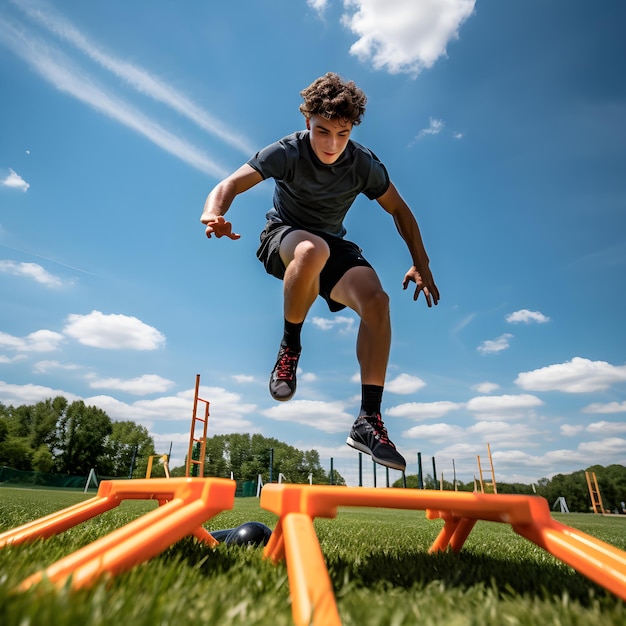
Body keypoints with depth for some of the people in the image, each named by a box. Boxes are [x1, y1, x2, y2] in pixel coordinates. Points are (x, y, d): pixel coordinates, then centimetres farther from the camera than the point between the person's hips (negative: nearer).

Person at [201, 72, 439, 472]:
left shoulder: (364, 164, -7)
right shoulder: (288, 152, -14)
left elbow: (399, 209, 4)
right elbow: (231, 184, -21)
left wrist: (421, 265, -2)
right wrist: (214, 213, -45)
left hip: (334, 247, 3)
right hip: (283, 238, -2)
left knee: (377, 299, -27)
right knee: (313, 249, -42)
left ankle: (369, 420, -19)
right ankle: (290, 348, -17)